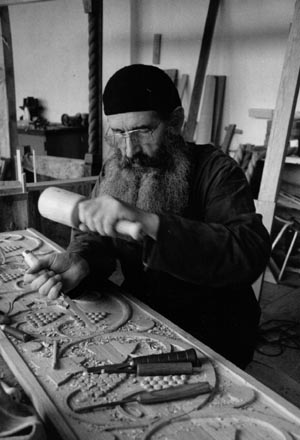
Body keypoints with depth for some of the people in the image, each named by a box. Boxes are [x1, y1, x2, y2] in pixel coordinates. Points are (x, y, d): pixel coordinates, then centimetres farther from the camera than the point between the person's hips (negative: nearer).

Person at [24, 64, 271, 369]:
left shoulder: (215, 171, -17)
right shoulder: (115, 170, 0)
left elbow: (251, 253, -31)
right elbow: (94, 238, -3)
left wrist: (149, 222, -41)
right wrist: (79, 262, -28)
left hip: (210, 337, -4)